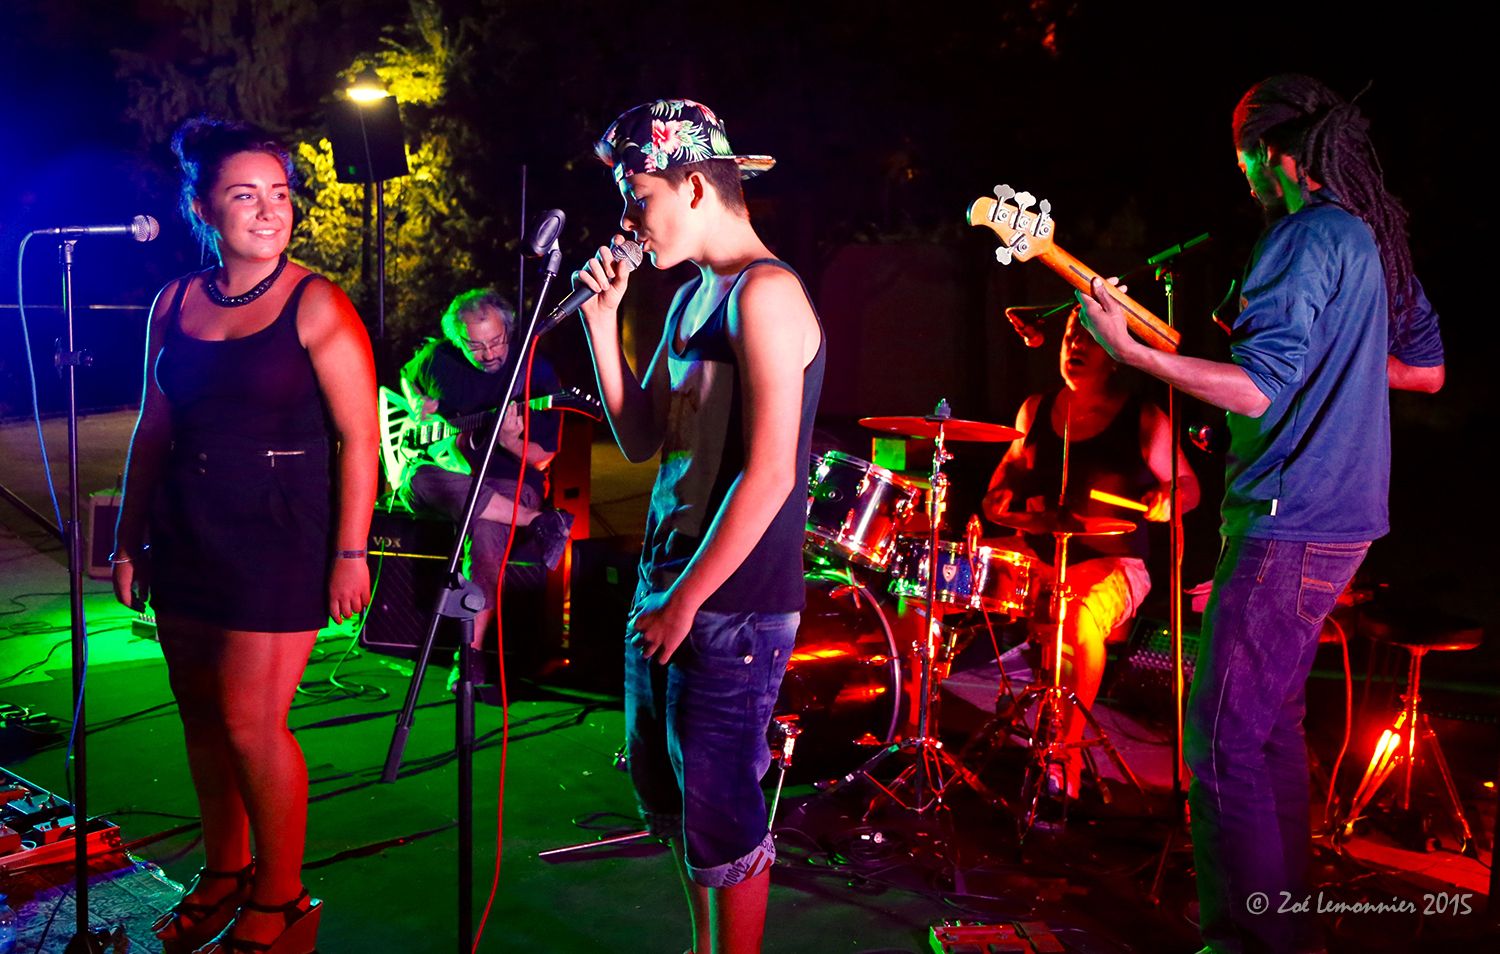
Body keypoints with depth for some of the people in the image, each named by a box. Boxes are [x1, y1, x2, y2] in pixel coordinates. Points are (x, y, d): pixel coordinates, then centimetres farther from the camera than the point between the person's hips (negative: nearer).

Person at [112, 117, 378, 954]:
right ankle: (223, 871, 32)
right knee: (203, 717, 12)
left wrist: (351, 553, -14)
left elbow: (359, 436, -10)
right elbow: (154, 430, 14)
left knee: (251, 721, -5)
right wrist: (129, 537, 13)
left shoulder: (316, 306, -8)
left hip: (278, 536, -5)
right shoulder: (175, 304, 8)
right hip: (187, 532, 6)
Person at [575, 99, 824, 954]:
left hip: (733, 605, -9)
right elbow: (641, 440, 14)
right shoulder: (691, 299, 13)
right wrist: (603, 317, 6)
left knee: (719, 810, 1)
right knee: (667, 791, 19)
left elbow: (769, 474, -21)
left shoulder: (765, 292, -15)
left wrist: (686, 603, -17)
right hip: (667, 587, 9)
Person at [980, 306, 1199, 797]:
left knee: (1081, 615, -35)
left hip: (1112, 564, -4)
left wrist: (1165, 499, -18)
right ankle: (1040, 640, 1)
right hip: (1037, 554, 5)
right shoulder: (1036, 410, 8)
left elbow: (1188, 487, 4)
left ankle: (1067, 754, -22)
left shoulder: (1143, 420, -3)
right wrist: (1001, 493, 1)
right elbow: (1013, 465, 22)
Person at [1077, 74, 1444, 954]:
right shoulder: (1376, 237, 14)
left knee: (1223, 738, -4)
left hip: (1291, 522, -10)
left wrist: (1128, 348, -25)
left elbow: (1256, 389, -24)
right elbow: (1427, 368, 22)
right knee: (1274, 719, 19)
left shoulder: (1307, 238, -15)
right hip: (1345, 512, 10)